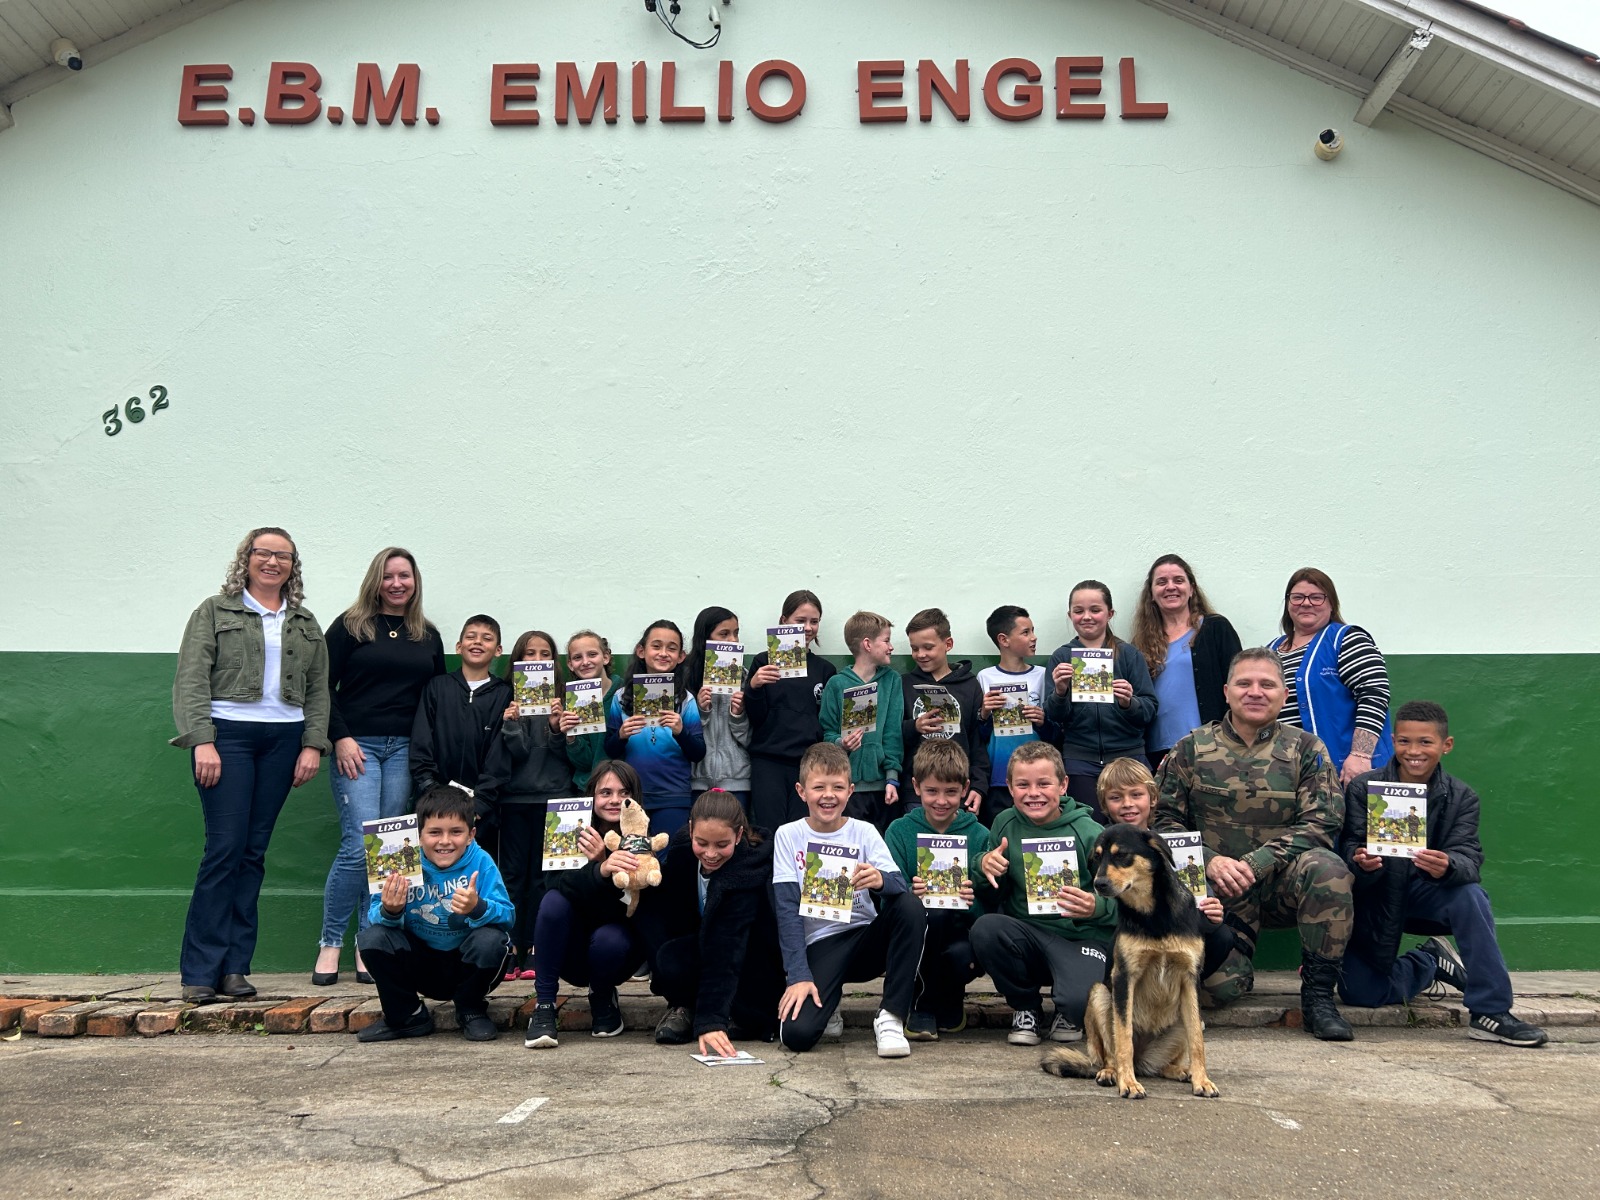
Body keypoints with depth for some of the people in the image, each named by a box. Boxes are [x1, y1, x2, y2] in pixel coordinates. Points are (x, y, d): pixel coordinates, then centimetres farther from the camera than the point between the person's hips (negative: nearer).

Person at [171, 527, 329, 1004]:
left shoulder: (305, 624, 17)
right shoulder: (215, 611, 6)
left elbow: (318, 690, 14)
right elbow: (191, 680, -2)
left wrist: (313, 745, 2)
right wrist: (201, 742, -13)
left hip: (283, 739, 4)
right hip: (226, 734, -3)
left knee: (254, 852, 4)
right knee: (224, 848, -9)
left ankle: (234, 966, 9)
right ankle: (200, 971, -2)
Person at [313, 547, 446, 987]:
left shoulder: (429, 636, 14)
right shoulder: (350, 625, 3)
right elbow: (323, 686, 0)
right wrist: (341, 739, -10)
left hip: (404, 751, 4)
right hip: (357, 747, -4)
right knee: (360, 846, -13)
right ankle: (330, 943, 2)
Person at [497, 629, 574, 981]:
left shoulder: (563, 698, 5)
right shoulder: (506, 699, 4)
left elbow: (570, 754, 2)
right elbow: (516, 752, -3)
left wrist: (558, 729, -14)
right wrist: (510, 724, -18)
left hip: (553, 797, 0)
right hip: (516, 797, 0)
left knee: (542, 876, 3)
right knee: (513, 874, 1)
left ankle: (534, 952, 8)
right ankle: (509, 952, 6)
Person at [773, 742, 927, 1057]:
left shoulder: (864, 832, 2)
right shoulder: (789, 836, -1)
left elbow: (901, 885, -12)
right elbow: (787, 910, -7)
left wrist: (882, 880, -37)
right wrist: (799, 975, -17)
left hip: (866, 937, 2)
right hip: (820, 946, -2)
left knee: (909, 905, -28)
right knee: (796, 1034, -27)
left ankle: (891, 1017, -17)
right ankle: (825, 999, 10)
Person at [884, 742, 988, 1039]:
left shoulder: (979, 835, 2)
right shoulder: (900, 831, 1)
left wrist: (974, 900, -27)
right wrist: (911, 894, -30)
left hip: (960, 929, 1)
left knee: (961, 955, -33)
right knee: (934, 913, -33)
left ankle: (950, 1003, 7)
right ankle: (922, 1006, -9)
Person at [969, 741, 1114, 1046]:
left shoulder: (1089, 833, -9)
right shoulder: (1006, 824, 1)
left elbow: (1122, 904, -9)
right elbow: (990, 900, 7)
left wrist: (1097, 907, -32)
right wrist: (984, 868, -14)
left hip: (1082, 938, -3)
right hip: (1026, 933, 4)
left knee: (1079, 1002, -32)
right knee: (984, 928, -28)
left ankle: (1068, 1013, 10)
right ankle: (1025, 1008, 1)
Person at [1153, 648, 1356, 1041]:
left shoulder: (1305, 749, 2)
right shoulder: (1191, 750, 3)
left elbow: (1322, 821, -9)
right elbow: (1167, 820, 2)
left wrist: (1255, 863, -20)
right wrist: (1211, 861, -17)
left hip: (1283, 884, 0)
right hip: (1218, 890, 0)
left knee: (1326, 867, -33)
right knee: (1221, 986, -19)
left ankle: (1318, 993, -16)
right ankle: (1238, 959, 21)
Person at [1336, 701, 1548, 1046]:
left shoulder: (1461, 797, -6)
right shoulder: (1362, 788, -9)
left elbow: (1469, 857, -19)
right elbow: (1350, 847, -17)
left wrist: (1447, 868, -44)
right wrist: (1360, 862, -42)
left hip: (1426, 895, 0)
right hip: (1375, 901, 0)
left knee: (1470, 895, -33)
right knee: (1359, 993, -8)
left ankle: (1491, 1013, -21)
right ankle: (1431, 963, 22)